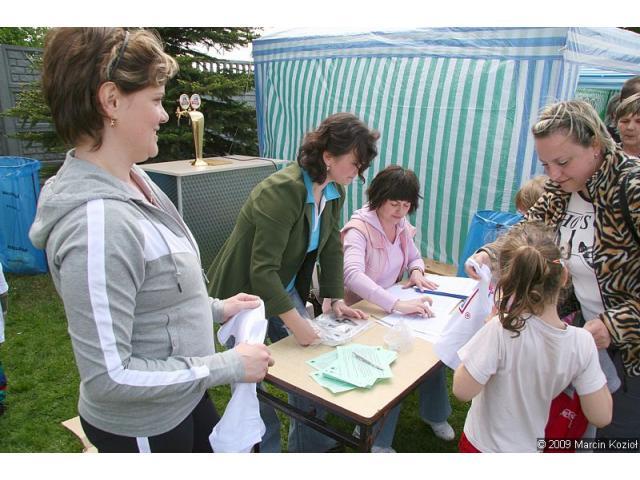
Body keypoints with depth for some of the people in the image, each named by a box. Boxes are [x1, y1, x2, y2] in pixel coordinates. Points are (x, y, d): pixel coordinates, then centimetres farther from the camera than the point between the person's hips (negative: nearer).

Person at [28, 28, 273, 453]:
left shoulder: (130, 179, -4)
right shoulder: (97, 224, -32)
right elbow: (107, 378, -28)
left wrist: (216, 309, 6)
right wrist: (230, 366, -22)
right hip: (143, 428, -7)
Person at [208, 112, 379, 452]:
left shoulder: (334, 192, -4)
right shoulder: (283, 190, -31)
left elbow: (332, 248, 5)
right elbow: (262, 269, -31)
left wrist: (336, 299, -2)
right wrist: (294, 322, -27)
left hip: (283, 289, 8)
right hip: (245, 293, -7)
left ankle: (311, 445, 32)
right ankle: (266, 449, 29)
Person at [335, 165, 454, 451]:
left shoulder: (401, 225, 2)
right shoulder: (359, 228, -21)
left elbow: (414, 256, 19)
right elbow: (353, 275, -38)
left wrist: (416, 271, -6)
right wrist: (399, 304, -47)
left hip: (389, 308, 7)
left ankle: (434, 413, 15)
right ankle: (378, 440, -6)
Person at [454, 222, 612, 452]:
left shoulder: (501, 329, -32)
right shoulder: (582, 342, -20)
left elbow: (462, 390, -26)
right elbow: (601, 416, -13)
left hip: (483, 445, -3)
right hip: (531, 448, 3)